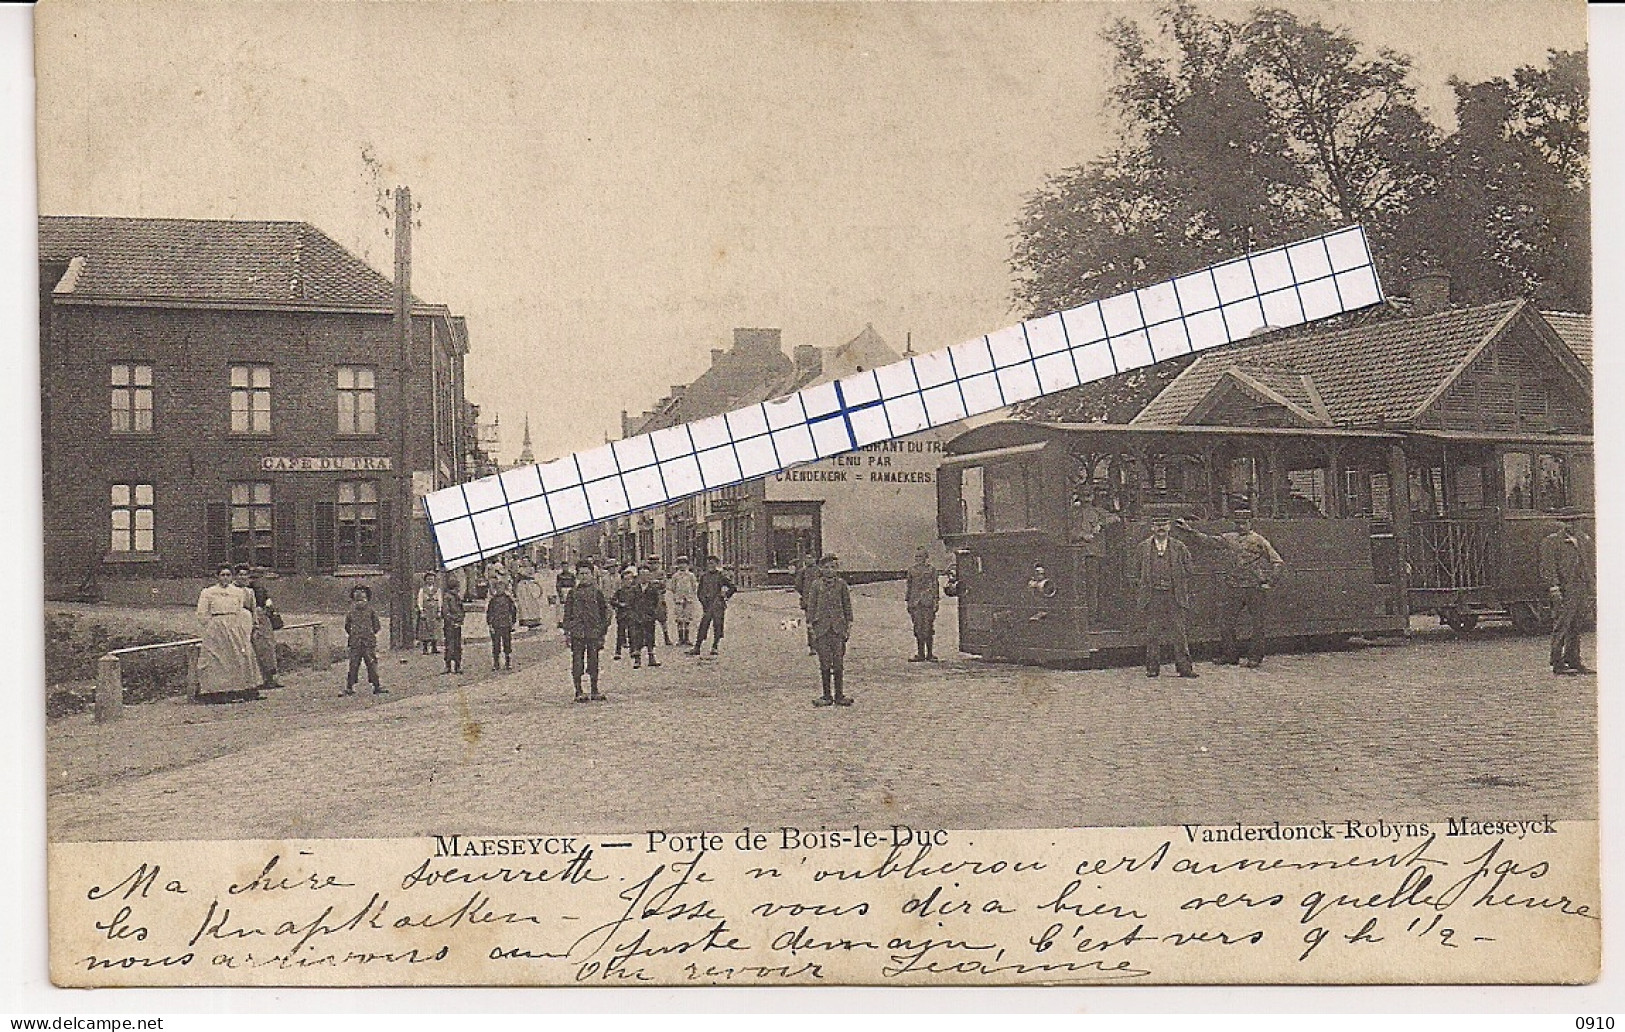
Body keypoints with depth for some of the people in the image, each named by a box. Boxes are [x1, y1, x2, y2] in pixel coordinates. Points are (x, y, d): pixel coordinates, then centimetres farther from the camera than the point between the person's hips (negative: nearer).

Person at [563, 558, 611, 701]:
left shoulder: (597, 592, 6)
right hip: (577, 632, -1)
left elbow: (605, 611, 10)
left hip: (594, 632, 1)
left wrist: (603, 632, 5)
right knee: (577, 662, -1)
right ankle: (578, 692, 5)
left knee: (593, 661, 6)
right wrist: (567, 632, 1)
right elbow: (567, 614, 7)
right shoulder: (573, 593, 5)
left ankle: (595, 692, 15)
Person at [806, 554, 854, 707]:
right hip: (822, 627, -1)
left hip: (838, 628, 1)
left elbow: (847, 605, 10)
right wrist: (810, 625, 0)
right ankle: (827, 696, 10)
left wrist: (849, 625, 6)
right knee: (824, 663, 2)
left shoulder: (841, 584, 5)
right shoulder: (816, 585, 2)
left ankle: (839, 695, 8)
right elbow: (811, 606, 5)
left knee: (839, 663, 0)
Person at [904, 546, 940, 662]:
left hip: (928, 601, -3)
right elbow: (909, 586, 16)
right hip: (915, 602, 3)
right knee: (918, 628, 3)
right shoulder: (912, 570, 12)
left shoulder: (931, 569, 3)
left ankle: (930, 654, 1)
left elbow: (935, 586, 2)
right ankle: (920, 654, 8)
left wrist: (936, 601, -4)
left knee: (928, 628, -4)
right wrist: (907, 601, 12)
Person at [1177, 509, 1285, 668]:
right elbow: (1206, 540, 11)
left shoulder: (1259, 541, 0)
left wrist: (1268, 581, -5)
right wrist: (1190, 531, 1)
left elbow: (1277, 562, 2)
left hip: (1255, 589, -4)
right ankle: (1229, 655, 12)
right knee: (1226, 621, 2)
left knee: (1256, 624, 1)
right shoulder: (1228, 539, 10)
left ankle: (1255, 658, 9)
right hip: (1233, 589, 4)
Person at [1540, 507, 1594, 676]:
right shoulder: (1552, 541, -5)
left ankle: (1573, 661, 17)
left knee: (1575, 627, 11)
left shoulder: (1584, 539, 17)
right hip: (1564, 590, -7)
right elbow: (1548, 566, -11)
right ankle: (1558, 664, -4)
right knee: (1561, 626, -7)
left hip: (1582, 589, 7)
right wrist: (1553, 587, -20)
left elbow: (1590, 564, 24)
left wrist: (1593, 584, 18)